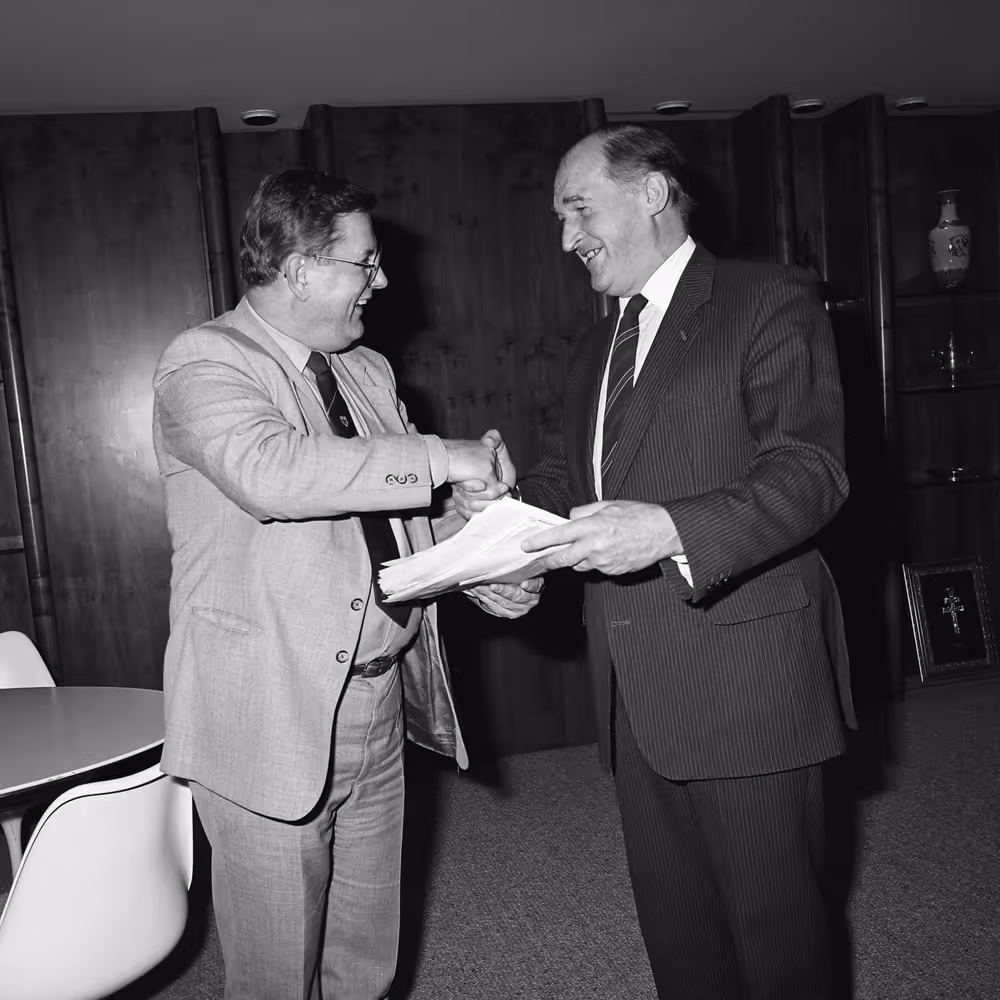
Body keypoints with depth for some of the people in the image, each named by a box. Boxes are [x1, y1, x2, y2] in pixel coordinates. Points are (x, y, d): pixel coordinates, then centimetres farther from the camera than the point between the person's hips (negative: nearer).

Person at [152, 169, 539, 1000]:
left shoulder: (369, 371, 13)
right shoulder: (203, 362, -11)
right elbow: (270, 472, -31)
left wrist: (488, 570, -3)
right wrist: (441, 458, -24)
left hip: (380, 704, 7)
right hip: (269, 721, -6)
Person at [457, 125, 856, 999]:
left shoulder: (771, 302, -6)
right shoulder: (599, 346, 18)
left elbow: (811, 470, -17)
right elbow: (569, 473, 20)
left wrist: (670, 529, -31)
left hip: (745, 686, -7)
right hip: (636, 692, 7)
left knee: (774, 923, 8)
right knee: (672, 920, 19)